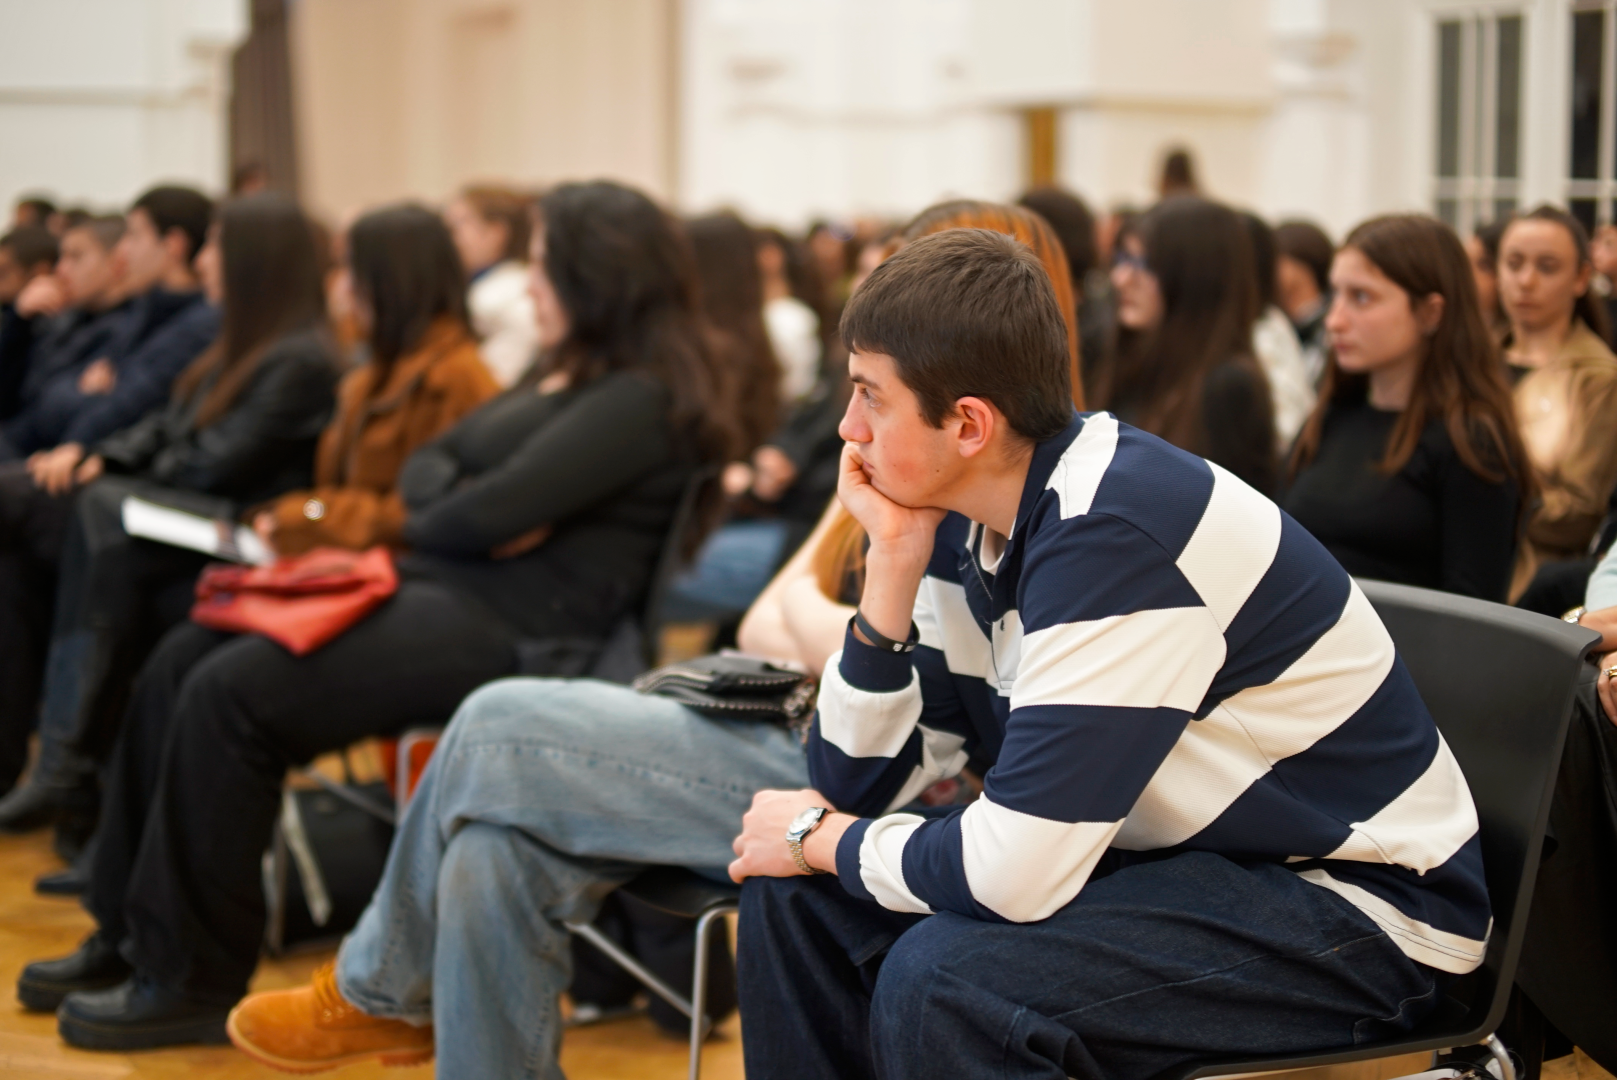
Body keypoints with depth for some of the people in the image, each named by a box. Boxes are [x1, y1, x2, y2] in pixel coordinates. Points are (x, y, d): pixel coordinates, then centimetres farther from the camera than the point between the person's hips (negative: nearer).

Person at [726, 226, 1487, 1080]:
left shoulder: (1115, 531, -27)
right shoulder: (969, 526, -1)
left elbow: (1012, 877, -29)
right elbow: (855, 784, 0)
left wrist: (819, 838, -11)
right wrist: (894, 560, -10)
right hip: (1189, 856, 9)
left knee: (941, 980, -29)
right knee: (803, 898, 1)